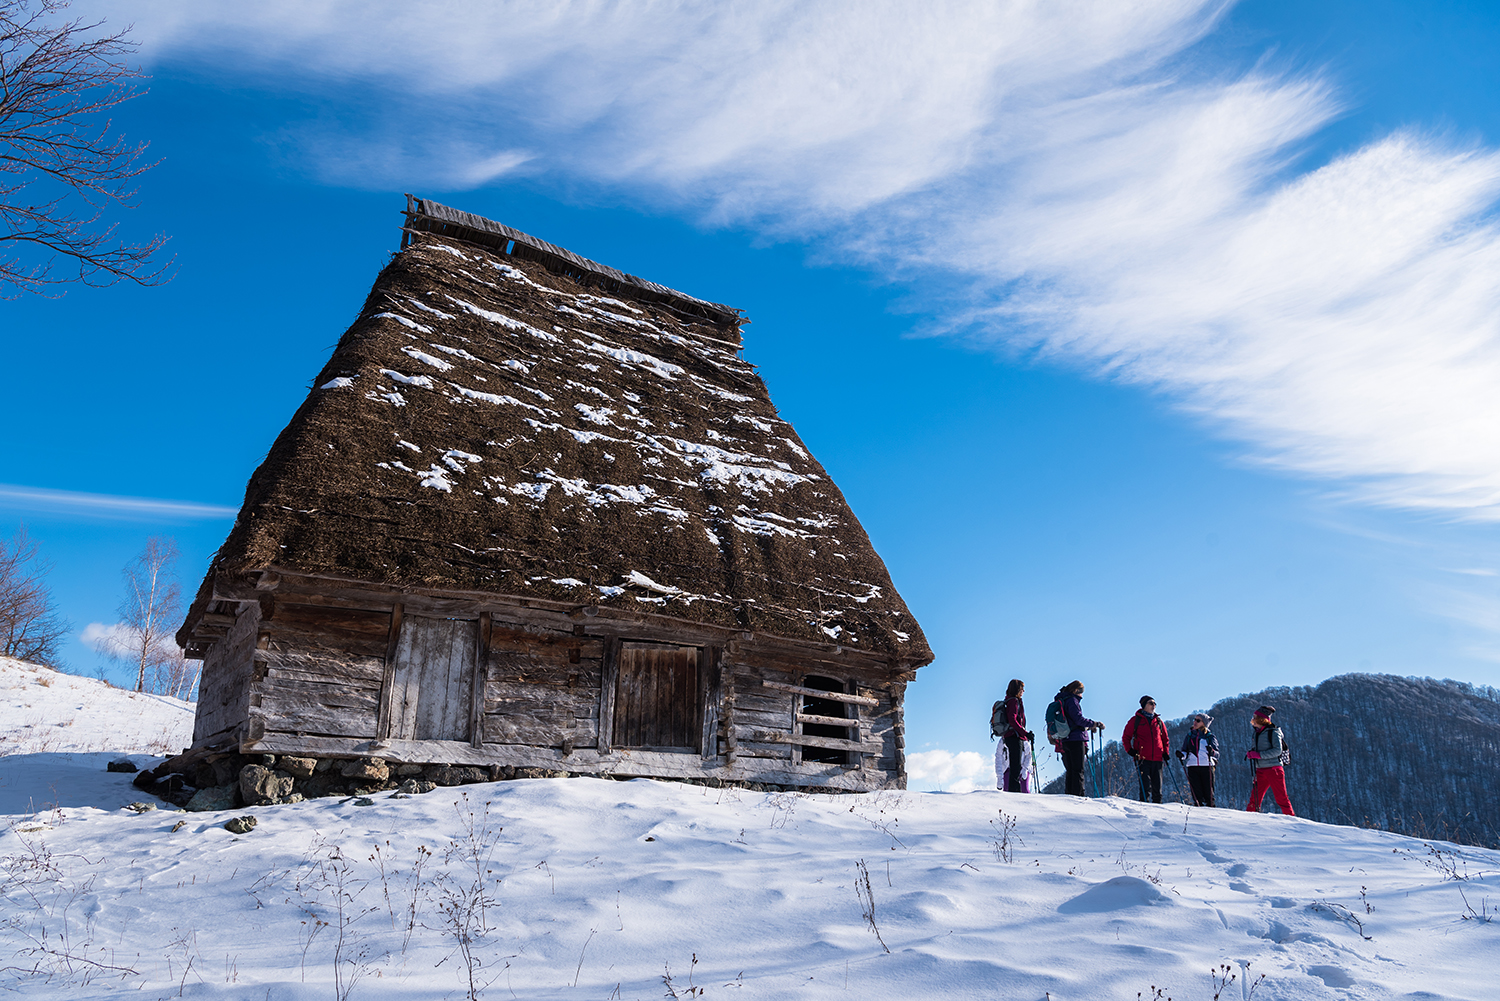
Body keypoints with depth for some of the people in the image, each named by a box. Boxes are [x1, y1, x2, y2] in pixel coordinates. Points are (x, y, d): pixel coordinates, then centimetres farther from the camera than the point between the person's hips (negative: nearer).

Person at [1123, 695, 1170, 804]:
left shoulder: (1158, 721, 15)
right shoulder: (1136, 720, 3)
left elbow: (1165, 739, 25)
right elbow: (1126, 737, 6)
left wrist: (1166, 753, 13)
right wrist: (1130, 750, -7)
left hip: (1157, 759, 4)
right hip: (1143, 759, -4)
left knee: (1157, 788, 6)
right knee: (1146, 787, -10)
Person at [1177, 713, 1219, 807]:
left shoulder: (1210, 737, 8)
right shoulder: (1189, 736, 17)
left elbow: (1217, 753, -2)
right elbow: (1185, 752, 17)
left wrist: (1212, 752, -24)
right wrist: (1181, 754, -5)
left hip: (1207, 767, -2)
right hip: (1192, 767, 2)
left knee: (1209, 793, -4)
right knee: (1196, 793, -3)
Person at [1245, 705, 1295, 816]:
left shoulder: (1273, 732, -7)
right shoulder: (1257, 733, 16)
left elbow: (1278, 750, -17)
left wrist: (1259, 755, -19)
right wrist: (1250, 753, 0)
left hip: (1274, 768, -7)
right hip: (1261, 771, 7)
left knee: (1281, 798, -4)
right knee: (1254, 798, 4)